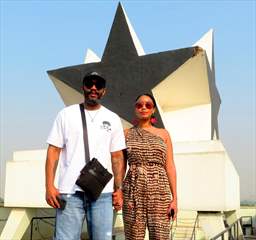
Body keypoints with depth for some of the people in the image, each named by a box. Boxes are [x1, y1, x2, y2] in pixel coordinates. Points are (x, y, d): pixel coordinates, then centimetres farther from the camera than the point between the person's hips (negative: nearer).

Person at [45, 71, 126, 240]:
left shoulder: (113, 119, 12)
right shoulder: (66, 114, 8)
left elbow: (117, 156, 11)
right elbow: (54, 150, 5)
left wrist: (118, 188, 2)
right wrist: (49, 186, -4)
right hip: (70, 191, -1)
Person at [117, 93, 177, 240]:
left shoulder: (163, 134, 12)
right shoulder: (127, 134, 11)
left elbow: (170, 166, 8)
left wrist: (174, 198, 0)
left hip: (160, 191, 0)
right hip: (133, 191, 0)